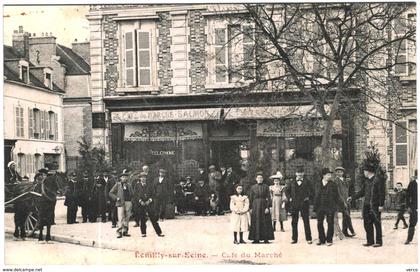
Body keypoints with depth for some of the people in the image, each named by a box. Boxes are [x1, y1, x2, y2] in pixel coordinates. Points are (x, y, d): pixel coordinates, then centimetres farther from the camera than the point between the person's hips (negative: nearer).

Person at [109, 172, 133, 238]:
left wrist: (130, 199, 7)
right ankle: (120, 232, -12)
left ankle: (125, 231, 13)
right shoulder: (118, 185, 6)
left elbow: (132, 194, 25)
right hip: (120, 203, -4)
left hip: (128, 203, 4)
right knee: (121, 218, -11)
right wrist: (116, 198, -8)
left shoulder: (128, 185, 15)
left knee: (127, 218, 5)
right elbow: (110, 193, 5)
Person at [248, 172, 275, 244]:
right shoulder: (253, 187, 6)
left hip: (264, 204, -1)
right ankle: (256, 239, 6)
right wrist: (251, 208, 0)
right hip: (255, 205, 1)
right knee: (256, 222, 1)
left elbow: (268, 197, -1)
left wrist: (267, 207, -10)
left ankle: (266, 239, 3)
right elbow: (250, 198, 6)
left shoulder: (266, 187, 2)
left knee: (265, 222, -1)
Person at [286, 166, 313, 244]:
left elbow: (310, 192, 3)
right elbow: (287, 191, 18)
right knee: (294, 222, 5)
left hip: (304, 205, -3)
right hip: (294, 205, 3)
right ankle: (294, 239, 11)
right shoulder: (292, 183, 11)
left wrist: (308, 197, -11)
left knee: (306, 222, -1)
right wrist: (289, 198, 7)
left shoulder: (306, 182, 4)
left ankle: (308, 238, 4)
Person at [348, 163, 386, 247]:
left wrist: (381, 204, -13)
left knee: (377, 223, -4)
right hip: (366, 204, 7)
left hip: (375, 205, -7)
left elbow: (382, 192, -9)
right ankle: (370, 241, 14)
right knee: (367, 223, 7)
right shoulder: (366, 180, 13)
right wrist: (352, 198, 17)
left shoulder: (378, 179, -7)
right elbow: (362, 192, 21)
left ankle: (379, 242, 2)